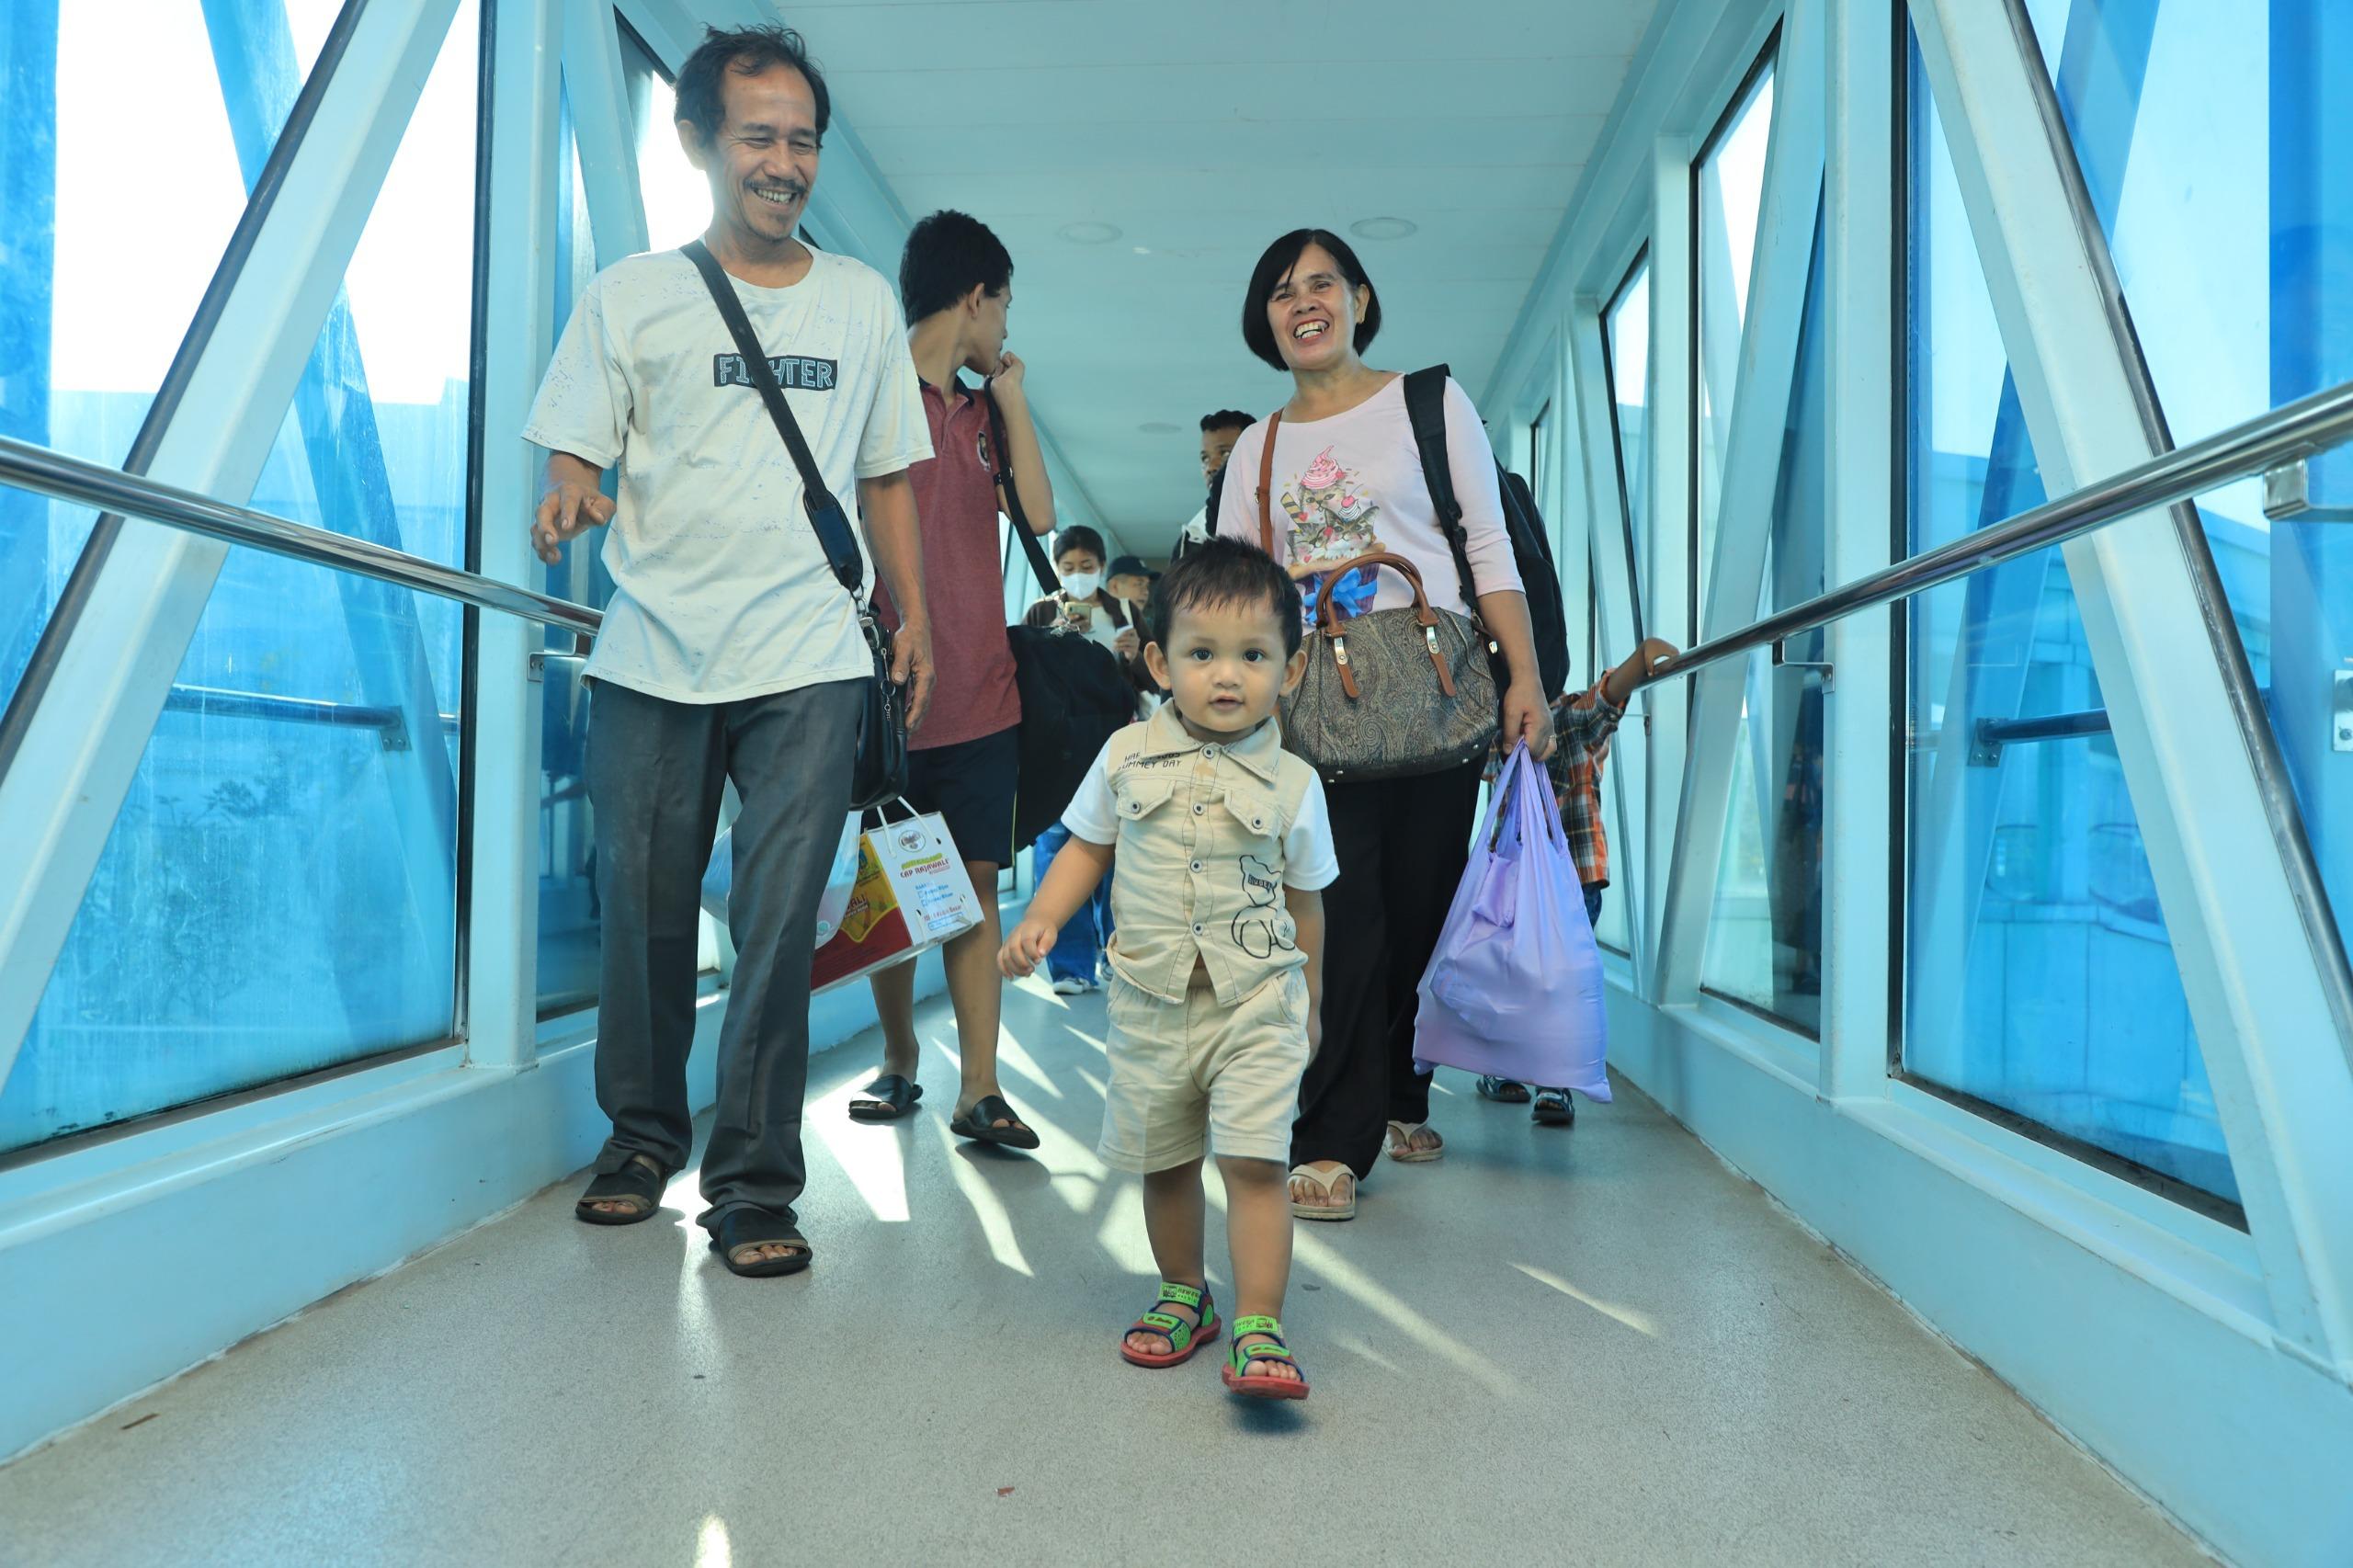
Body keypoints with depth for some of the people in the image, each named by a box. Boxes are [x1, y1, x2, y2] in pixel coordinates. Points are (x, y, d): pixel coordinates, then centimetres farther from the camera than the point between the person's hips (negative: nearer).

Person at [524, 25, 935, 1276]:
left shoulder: (860, 302, 14)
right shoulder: (631, 295, 8)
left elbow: (886, 476, 18)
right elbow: (575, 451, 6)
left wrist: (913, 616, 12)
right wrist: (564, 502, -16)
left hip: (808, 665, 0)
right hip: (652, 658, 0)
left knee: (778, 927, -6)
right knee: (644, 914, 7)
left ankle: (754, 1184, 3)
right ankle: (642, 1132, 29)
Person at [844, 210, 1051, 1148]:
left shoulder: (980, 411, 17)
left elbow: (1038, 511, 4)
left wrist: (1012, 396, 7)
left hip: (980, 691, 5)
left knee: (976, 884, 1)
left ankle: (979, 1089, 3)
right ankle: (898, 1062, 23)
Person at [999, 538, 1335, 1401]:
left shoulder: (1292, 783, -4)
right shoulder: (1128, 757, -2)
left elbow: (1304, 901, 6)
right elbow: (1088, 848, 9)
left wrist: (1307, 1001, 14)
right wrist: (1039, 921, -6)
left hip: (1255, 1004, -2)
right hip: (1150, 1002, 2)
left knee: (1254, 1161, -10)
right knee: (1164, 1162, 15)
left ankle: (1258, 1329, 0)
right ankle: (1181, 1295, 36)